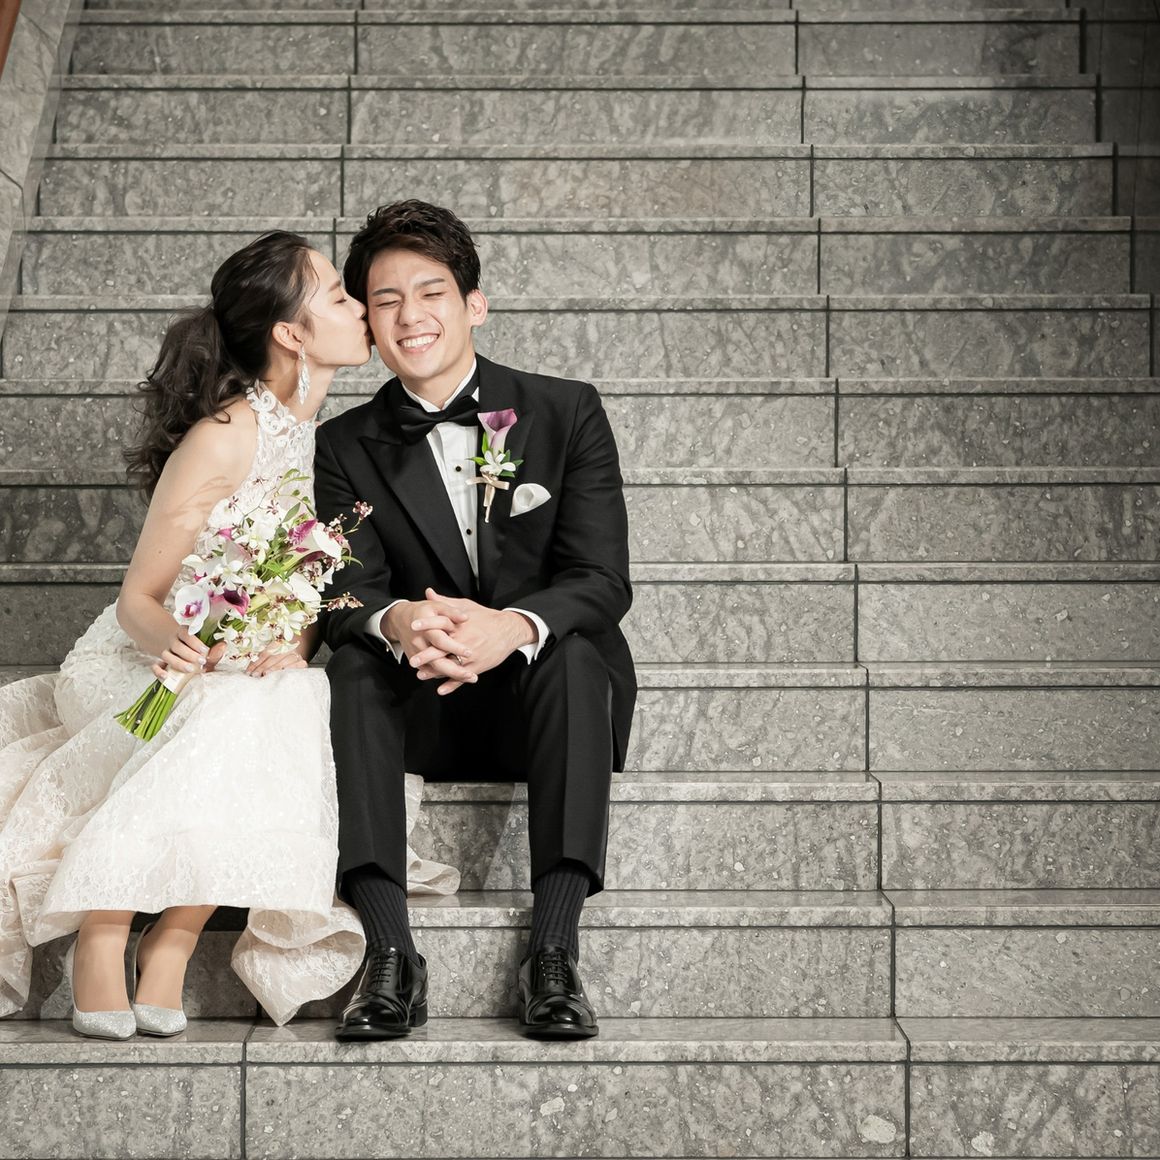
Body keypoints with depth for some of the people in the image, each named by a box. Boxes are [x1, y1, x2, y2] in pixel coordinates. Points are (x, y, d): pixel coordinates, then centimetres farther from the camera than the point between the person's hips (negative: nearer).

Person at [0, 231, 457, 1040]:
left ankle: (172, 941, -26)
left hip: (260, 682, 6)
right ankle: (102, 939, -31)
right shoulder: (225, 437, -14)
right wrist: (177, 643, -34)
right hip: (137, 668, -5)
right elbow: (138, 600, -11)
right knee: (227, 717, -38)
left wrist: (296, 646, -16)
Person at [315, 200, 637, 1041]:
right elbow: (347, 592, -7)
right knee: (354, 661, -29)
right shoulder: (347, 447, 5)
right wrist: (396, 621, -34)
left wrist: (511, 627, -34)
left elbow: (604, 579, -11)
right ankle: (391, 952, -35)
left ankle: (554, 949, -38)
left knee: (575, 653, -34)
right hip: (427, 714, 2)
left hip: (542, 697, -1)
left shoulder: (567, 413, -1)